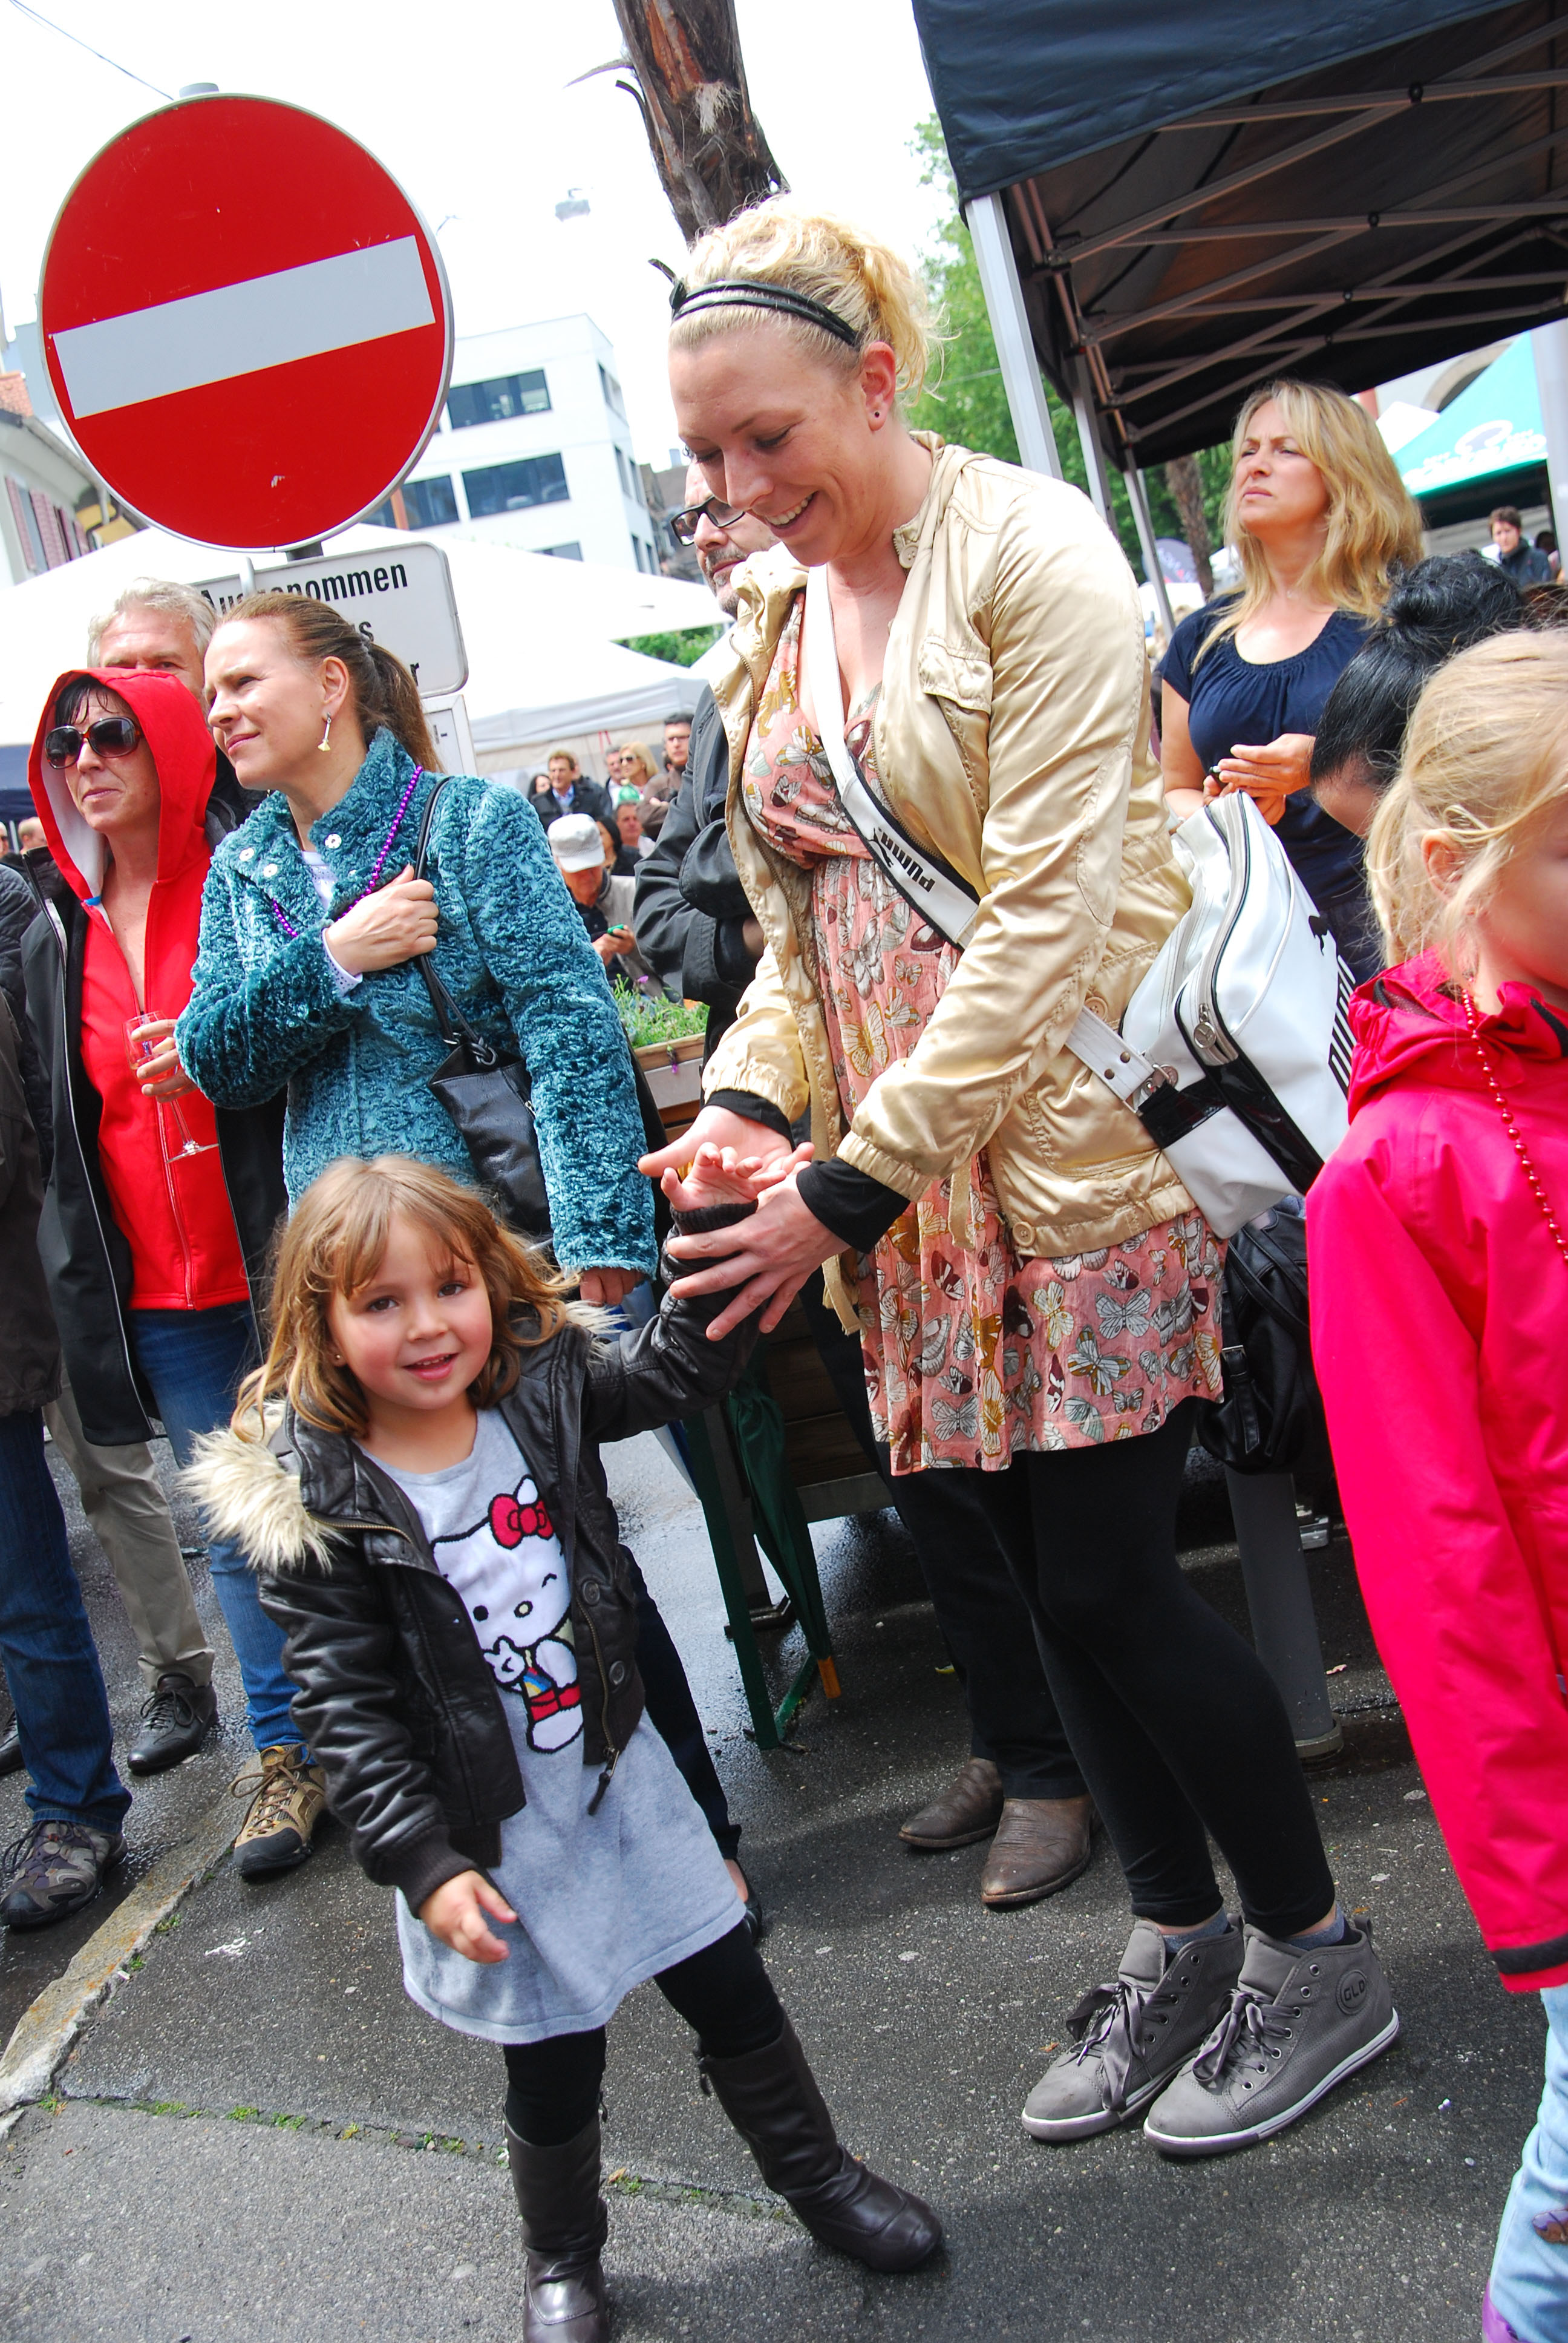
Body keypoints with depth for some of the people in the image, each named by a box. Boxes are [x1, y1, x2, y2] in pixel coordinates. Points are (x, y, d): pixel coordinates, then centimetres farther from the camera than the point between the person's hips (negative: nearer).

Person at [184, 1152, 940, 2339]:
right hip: (496, 1837, -4)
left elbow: (682, 1365, -3)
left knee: (734, 1994, 16)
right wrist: (423, 1861, -20)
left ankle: (819, 2177, 41)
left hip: (620, 1778, 4)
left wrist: (719, 1223, -17)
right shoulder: (314, 1508, -19)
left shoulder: (542, 1393, -8)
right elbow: (349, 1712, -17)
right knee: (556, 2069, 12)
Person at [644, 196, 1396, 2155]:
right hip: (914, 1186, 7)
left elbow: (1044, 913, -19)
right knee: (1047, 1579, 12)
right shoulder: (768, 624, 12)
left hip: (1073, 1149, -6)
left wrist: (851, 1184, -20)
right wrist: (746, 1099, -4)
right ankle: (1176, 1943, 31)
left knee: (1109, 1578, -2)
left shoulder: (1027, 552, -11)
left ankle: (1314, 1959, 21)